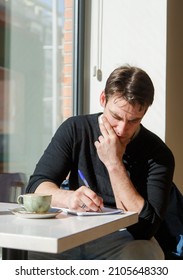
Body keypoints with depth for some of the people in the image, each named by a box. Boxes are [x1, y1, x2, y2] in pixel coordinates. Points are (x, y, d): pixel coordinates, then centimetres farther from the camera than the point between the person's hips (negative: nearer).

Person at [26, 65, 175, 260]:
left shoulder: (158, 154, -9)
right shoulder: (75, 129, -1)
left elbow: (147, 226, -16)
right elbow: (36, 185, -7)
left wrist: (114, 164, -19)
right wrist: (68, 198, -30)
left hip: (126, 241, -1)